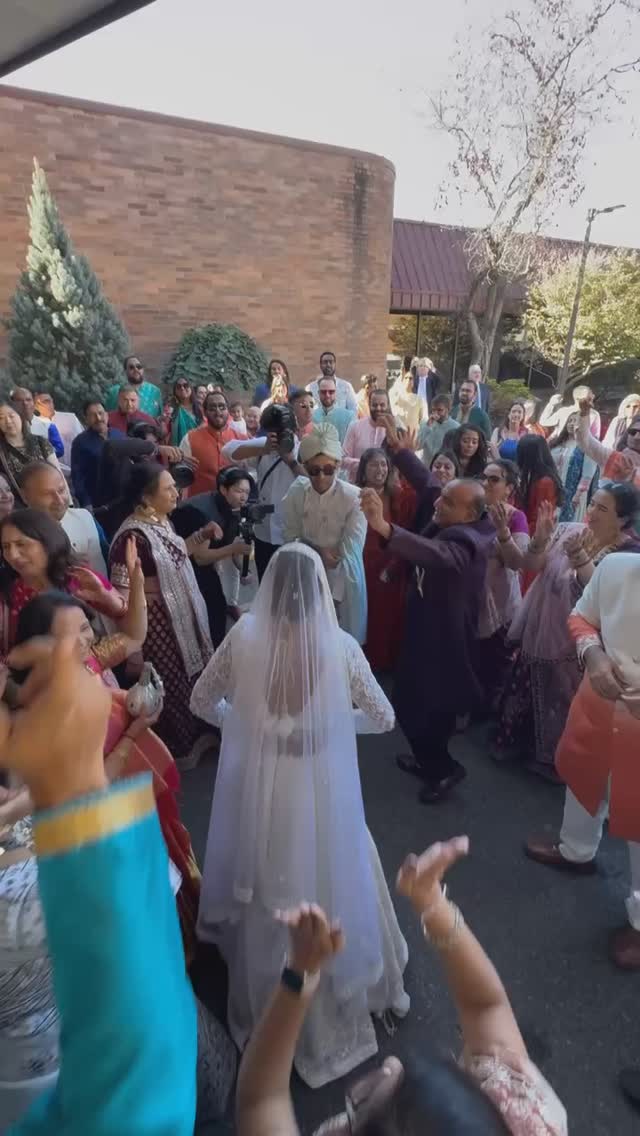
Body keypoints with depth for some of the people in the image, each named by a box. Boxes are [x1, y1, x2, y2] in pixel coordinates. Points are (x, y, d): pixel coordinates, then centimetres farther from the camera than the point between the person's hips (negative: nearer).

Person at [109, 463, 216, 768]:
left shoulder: (162, 521, 0)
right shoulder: (133, 536, -28)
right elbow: (120, 595, -27)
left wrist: (202, 535, 7)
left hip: (183, 615, 9)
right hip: (158, 623, -9)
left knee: (192, 676, 23)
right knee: (173, 684, 9)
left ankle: (195, 735, 46)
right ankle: (179, 749, 33)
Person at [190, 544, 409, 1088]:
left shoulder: (243, 635, -14)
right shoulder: (340, 645, -17)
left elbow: (202, 703, -1)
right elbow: (384, 719, -6)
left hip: (256, 789, 2)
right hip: (320, 791, -2)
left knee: (265, 895, 27)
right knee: (332, 885, 24)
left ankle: (268, 1010, 53)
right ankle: (339, 993, 49)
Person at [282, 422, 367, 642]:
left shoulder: (354, 498, -19)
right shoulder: (296, 493, -12)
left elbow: (348, 554, -18)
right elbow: (290, 538, -2)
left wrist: (331, 596, -18)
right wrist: (317, 551, -19)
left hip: (341, 582, -2)